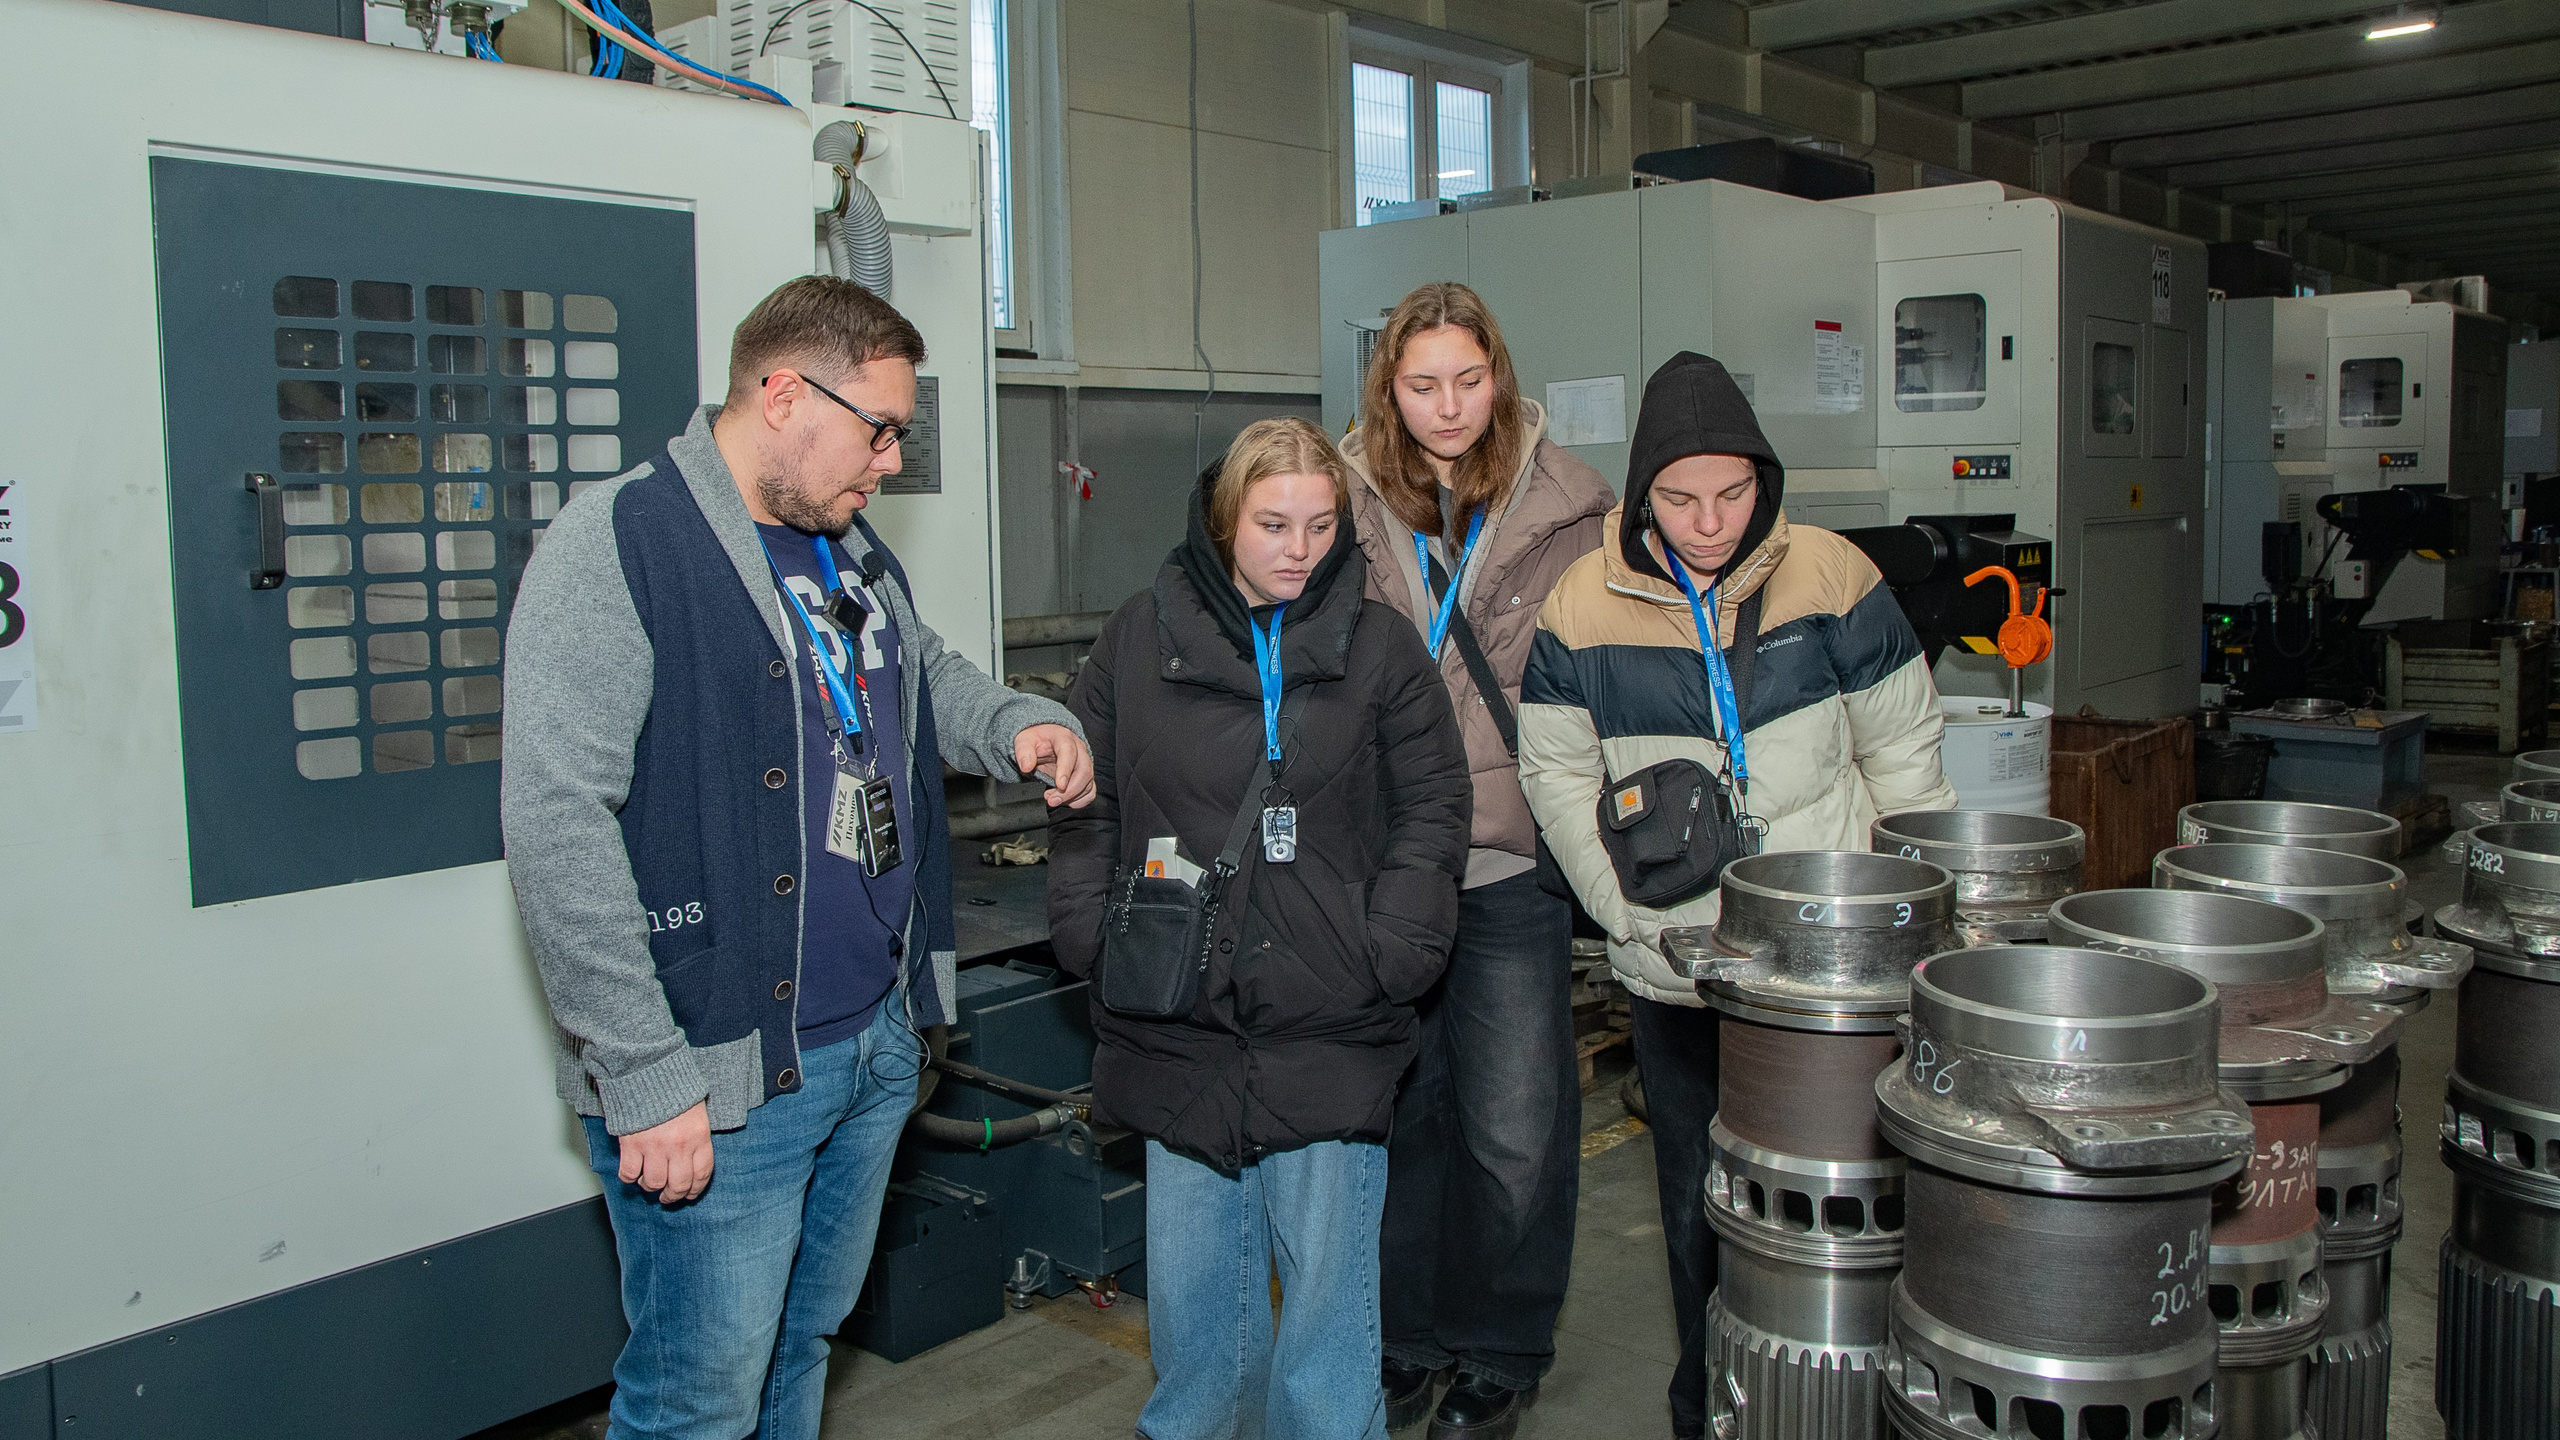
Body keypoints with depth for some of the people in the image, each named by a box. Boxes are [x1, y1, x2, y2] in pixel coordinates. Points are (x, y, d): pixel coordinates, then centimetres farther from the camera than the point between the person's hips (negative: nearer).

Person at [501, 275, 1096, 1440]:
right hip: (721, 1080, -8)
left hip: (877, 1042, 8)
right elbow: (558, 830, -21)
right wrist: (647, 1080, -22)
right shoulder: (616, 548, -15)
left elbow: (928, 678, 30)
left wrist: (1019, 724, 6)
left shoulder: (852, 548, 12)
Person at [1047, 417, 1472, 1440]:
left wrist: (1388, 952, -7)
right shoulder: (1141, 638, 4)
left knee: (1327, 1269, 6)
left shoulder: (1379, 645, 2)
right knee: (1189, 1275, 14)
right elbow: (1087, 807, 8)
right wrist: (1095, 936, -2)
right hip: (1180, 1021, 2)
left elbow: (1432, 809, 3)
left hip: (1330, 1022, -1)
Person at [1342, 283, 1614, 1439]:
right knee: (1397, 1108, 14)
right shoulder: (1346, 499, 1)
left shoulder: (1565, 505, -1)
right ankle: (1407, 1333, 32)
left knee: (1514, 1128, 5)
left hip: (1513, 862, -1)